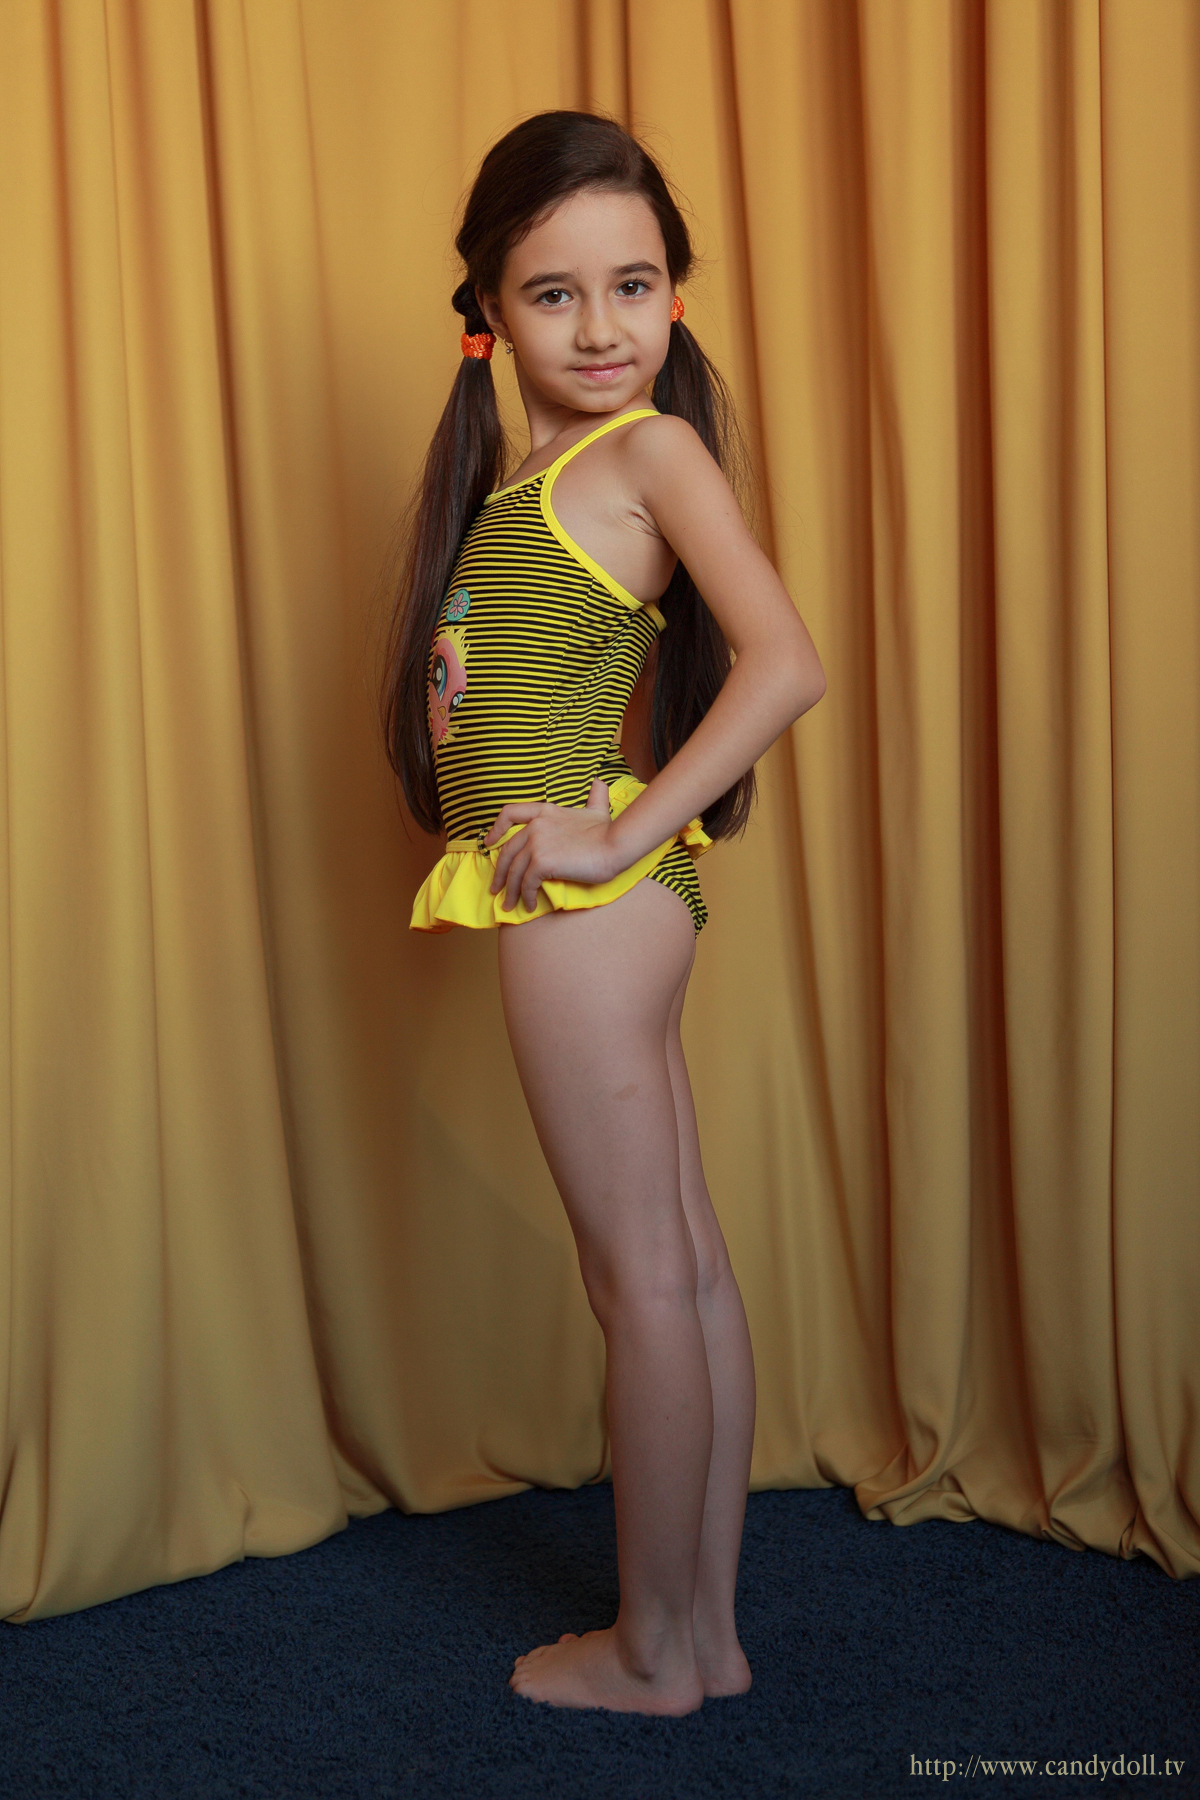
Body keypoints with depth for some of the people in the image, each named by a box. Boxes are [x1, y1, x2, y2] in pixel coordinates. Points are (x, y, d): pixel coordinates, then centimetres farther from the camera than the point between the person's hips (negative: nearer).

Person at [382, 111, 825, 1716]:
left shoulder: (650, 444, -9)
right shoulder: (520, 465, 16)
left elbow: (785, 663, -21)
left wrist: (625, 832, -18)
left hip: (590, 901, -9)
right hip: (583, 908, 9)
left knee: (641, 1277, 2)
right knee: (687, 1268, 13)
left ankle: (651, 1651, 17)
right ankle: (709, 1628, 26)